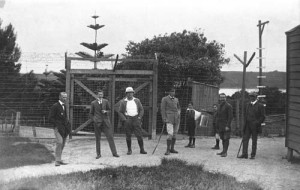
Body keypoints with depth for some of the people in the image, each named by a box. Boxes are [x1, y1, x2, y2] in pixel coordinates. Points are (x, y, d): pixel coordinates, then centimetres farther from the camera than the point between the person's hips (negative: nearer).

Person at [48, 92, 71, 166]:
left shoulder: (64, 106, 17)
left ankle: (59, 160, 14)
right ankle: (57, 160, -16)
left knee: (62, 144, 8)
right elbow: (51, 118, -8)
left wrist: (67, 124, 13)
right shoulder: (55, 106, -7)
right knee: (59, 142, -18)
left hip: (65, 128, 8)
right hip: (58, 128, -8)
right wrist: (57, 125, -15)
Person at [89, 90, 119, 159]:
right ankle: (98, 154, 10)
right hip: (97, 122, -1)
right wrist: (94, 119, -5)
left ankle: (114, 153, 0)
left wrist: (106, 112, -6)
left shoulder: (106, 101, 8)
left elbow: (109, 110, 16)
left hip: (105, 121, 1)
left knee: (110, 137, -4)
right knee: (98, 139, 2)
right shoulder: (93, 103, 5)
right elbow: (91, 114, 11)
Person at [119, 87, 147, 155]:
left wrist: (139, 117, -1)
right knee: (128, 136, 1)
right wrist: (124, 120, -6)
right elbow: (120, 112, 5)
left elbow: (141, 110, 11)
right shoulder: (123, 102, 3)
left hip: (136, 119, 1)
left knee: (139, 135, -4)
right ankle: (129, 150, 12)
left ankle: (142, 149, 3)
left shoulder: (137, 100, 8)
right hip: (127, 120, -1)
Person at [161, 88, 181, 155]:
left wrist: (178, 113, 5)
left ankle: (172, 148, 18)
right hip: (169, 119, -6)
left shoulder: (176, 99, 14)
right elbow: (162, 109, -5)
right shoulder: (164, 99, -2)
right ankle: (168, 150, -11)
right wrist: (164, 119, -12)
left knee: (175, 134, 8)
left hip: (176, 119, 6)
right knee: (170, 134, -16)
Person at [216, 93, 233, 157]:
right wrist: (217, 125, 17)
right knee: (223, 138, 11)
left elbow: (230, 116, -13)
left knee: (226, 139, -8)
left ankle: (225, 152, -9)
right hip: (221, 126, 8)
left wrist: (228, 126, -19)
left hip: (226, 126, -8)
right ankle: (224, 151, 17)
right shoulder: (220, 106, 16)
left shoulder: (228, 106, -8)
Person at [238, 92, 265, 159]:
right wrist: (245, 123, 8)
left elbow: (262, 116, -5)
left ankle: (253, 155, 7)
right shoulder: (248, 105, 14)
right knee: (245, 139, -1)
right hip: (247, 126, 5)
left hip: (255, 126, -5)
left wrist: (257, 123, -15)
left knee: (254, 141, 2)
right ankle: (244, 154, 1)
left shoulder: (260, 106, -3)